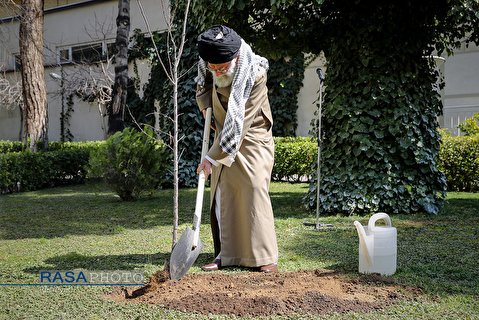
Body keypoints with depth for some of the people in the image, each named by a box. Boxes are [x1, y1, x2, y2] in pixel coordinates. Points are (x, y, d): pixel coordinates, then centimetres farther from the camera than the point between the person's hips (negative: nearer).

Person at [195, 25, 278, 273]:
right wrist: (205, 105, -3)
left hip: (252, 136, -5)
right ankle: (226, 254, 7)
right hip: (223, 137, 6)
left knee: (254, 189, -14)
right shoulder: (207, 67, -10)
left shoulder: (255, 75, -28)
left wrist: (213, 157, -33)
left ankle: (265, 256, -7)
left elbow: (240, 122, -31)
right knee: (222, 193, 1)